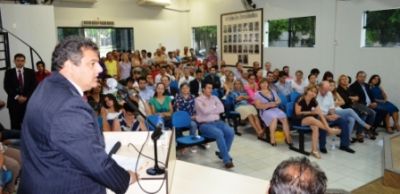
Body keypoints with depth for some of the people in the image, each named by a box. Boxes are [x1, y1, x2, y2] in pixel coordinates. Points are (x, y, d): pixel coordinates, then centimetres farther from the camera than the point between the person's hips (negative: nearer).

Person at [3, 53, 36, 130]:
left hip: (28, 101, 0)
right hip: (14, 102, 0)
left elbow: (33, 86, 2)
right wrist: (17, 97, -11)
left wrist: (26, 97, -9)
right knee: (15, 124, 0)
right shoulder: (9, 72, 8)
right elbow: (6, 87, 0)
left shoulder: (30, 72, 8)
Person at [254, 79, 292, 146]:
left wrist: (275, 103, -7)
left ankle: (288, 138, -24)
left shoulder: (272, 91, 21)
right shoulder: (257, 94, 5)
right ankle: (272, 139, -28)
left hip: (276, 109, 4)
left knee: (284, 118, -27)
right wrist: (269, 105, -14)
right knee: (274, 118, -37)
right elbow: (258, 106, -5)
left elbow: (279, 100, 17)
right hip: (265, 111, -4)